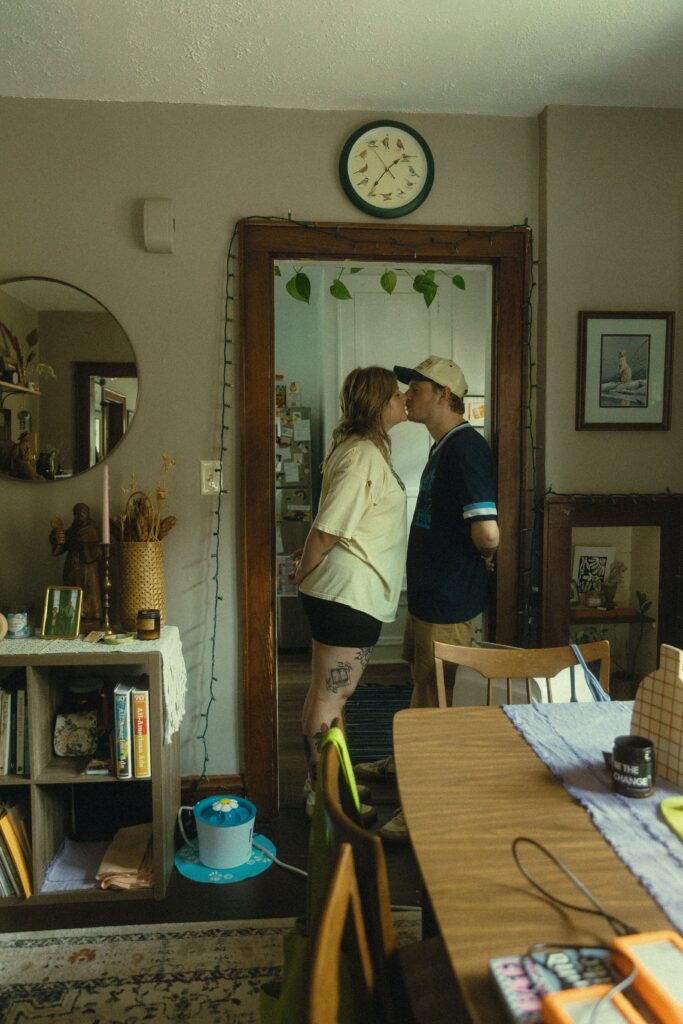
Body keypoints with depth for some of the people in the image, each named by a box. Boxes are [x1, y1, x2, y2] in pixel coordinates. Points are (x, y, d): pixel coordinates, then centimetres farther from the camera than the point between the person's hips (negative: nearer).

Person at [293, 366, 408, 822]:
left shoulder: (364, 448, 14)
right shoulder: (364, 454, -18)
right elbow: (327, 527, -20)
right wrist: (305, 574, -6)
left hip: (342, 592, 10)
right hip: (351, 593, -10)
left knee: (327, 691, 17)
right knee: (332, 694, 1)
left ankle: (321, 786, 31)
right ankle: (323, 798, 15)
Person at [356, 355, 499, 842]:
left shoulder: (466, 448, -21)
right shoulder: (444, 446, 12)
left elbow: (487, 531, -30)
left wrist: (485, 556, -11)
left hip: (450, 599, -10)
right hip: (428, 590, 10)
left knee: (440, 696, 1)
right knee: (423, 680, 24)